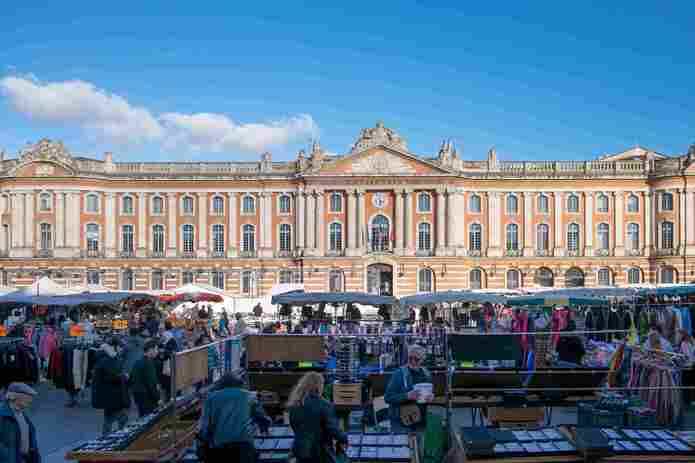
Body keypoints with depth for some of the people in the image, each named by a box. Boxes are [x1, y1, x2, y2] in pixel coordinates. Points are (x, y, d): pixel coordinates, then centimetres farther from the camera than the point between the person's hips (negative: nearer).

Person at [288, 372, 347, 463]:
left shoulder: (295, 406, -1)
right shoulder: (325, 406, -20)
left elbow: (294, 427, 11)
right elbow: (333, 429, -19)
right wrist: (344, 439, -1)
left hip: (300, 450, 6)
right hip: (320, 452, -5)